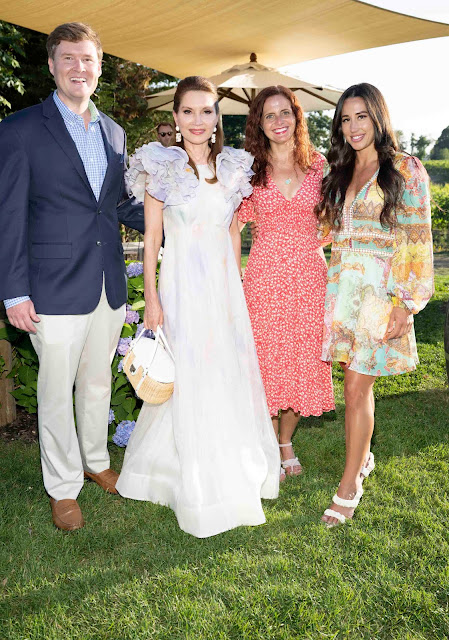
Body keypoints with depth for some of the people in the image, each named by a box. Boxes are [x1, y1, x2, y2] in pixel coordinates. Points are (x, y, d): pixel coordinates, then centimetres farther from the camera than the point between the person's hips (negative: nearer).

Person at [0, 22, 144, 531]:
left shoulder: (113, 133, 12)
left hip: (109, 285, 5)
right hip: (55, 289, -5)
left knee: (98, 382, 19)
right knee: (56, 391, 7)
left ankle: (95, 460, 41)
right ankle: (63, 487, 26)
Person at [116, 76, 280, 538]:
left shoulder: (231, 168, 7)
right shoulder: (161, 167, -4)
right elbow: (151, 237, -5)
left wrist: (236, 284, 12)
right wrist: (151, 297, -10)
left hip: (224, 282, 4)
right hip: (182, 283, -4)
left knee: (229, 374, 11)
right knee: (188, 379, 2)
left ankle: (231, 470, 33)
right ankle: (198, 486, 21)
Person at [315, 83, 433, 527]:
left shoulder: (406, 171, -3)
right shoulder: (339, 174, 14)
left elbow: (417, 241, -8)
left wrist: (405, 303, -13)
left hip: (379, 291, -5)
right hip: (340, 286, 5)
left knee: (356, 387, -5)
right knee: (355, 383, 11)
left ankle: (349, 485, 8)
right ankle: (362, 457, 31)